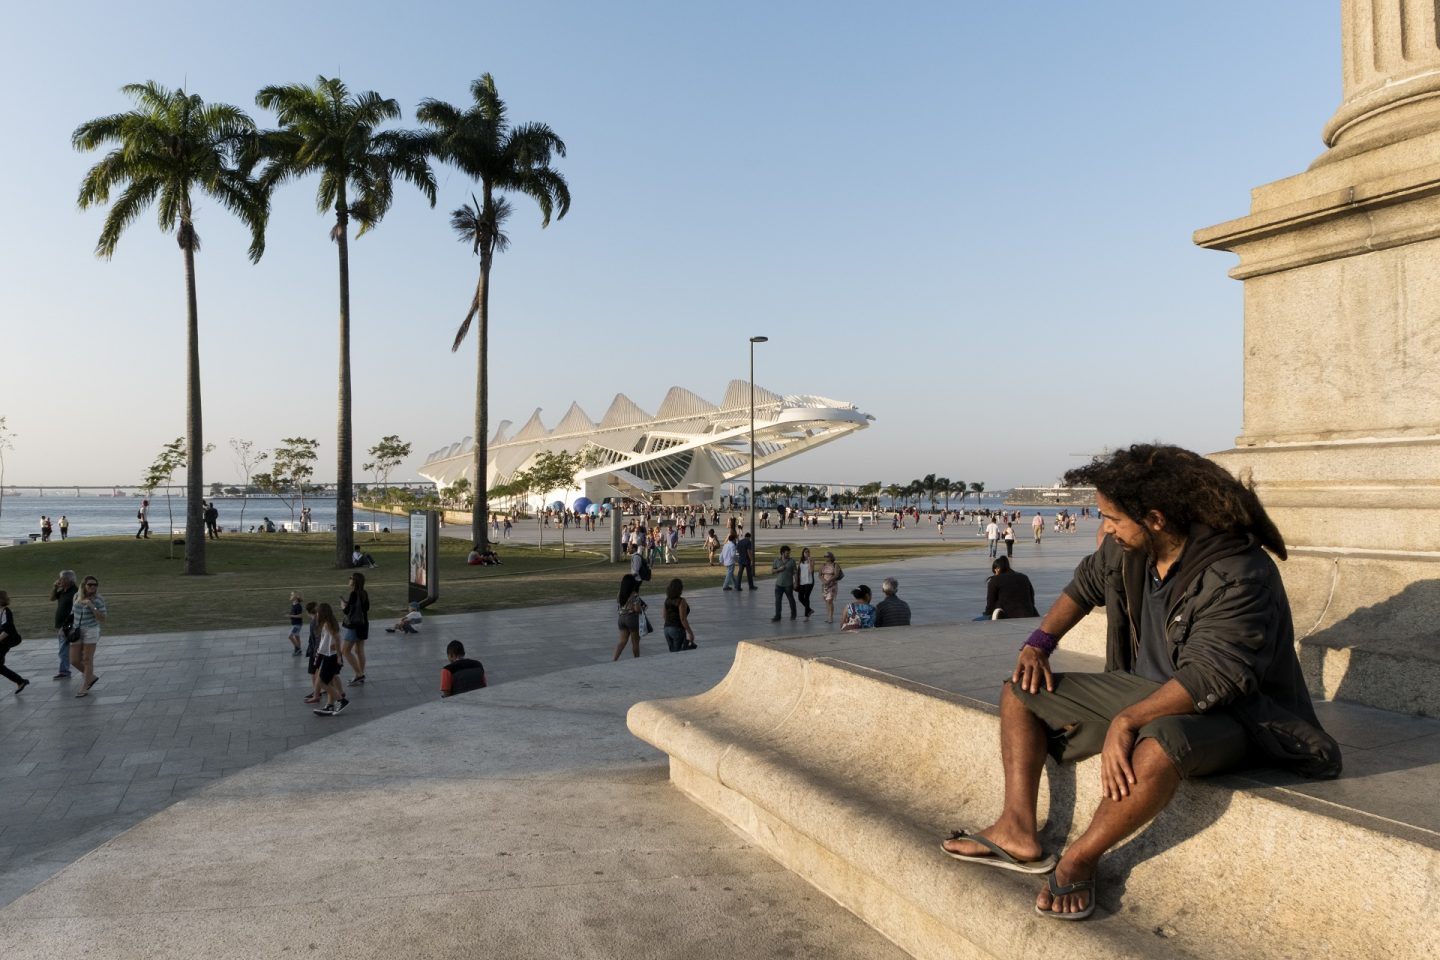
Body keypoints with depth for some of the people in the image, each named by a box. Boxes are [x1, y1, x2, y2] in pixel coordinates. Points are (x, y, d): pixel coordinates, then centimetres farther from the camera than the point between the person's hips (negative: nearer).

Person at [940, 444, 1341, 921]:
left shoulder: (1238, 577, -27)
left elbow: (1210, 677, -33)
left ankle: (1078, 859, -19)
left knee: (1158, 745, -43)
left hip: (1226, 716, -8)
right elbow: (1085, 584, 16)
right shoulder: (1127, 549, -4)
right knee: (1020, 692, 5)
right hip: (1146, 691, 8)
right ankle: (1019, 832, -6)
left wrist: (1126, 719, -37)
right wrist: (1039, 644, 7)